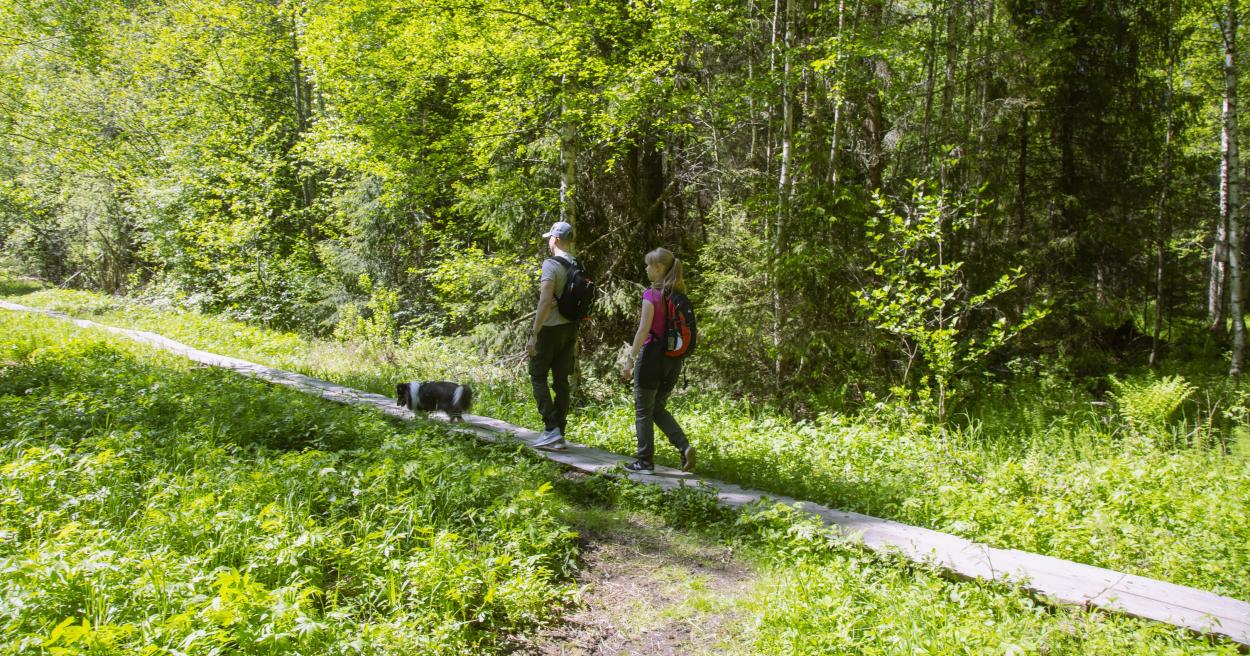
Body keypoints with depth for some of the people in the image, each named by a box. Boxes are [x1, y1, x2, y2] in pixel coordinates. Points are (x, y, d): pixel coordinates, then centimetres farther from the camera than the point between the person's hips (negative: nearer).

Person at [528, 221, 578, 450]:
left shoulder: (551, 264, -14)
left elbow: (545, 302, -22)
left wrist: (534, 335, -21)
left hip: (550, 328, -7)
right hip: (570, 328, 7)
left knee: (538, 376, 4)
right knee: (561, 380, 9)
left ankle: (551, 429, -5)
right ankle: (559, 435, 12)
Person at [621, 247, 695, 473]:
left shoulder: (652, 294, -13)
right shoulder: (679, 295, 7)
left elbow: (644, 330, -17)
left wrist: (630, 359, -14)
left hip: (652, 354, -7)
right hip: (673, 359, 7)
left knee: (643, 411, 7)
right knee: (659, 409, 18)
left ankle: (645, 461, 12)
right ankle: (685, 447, 1)